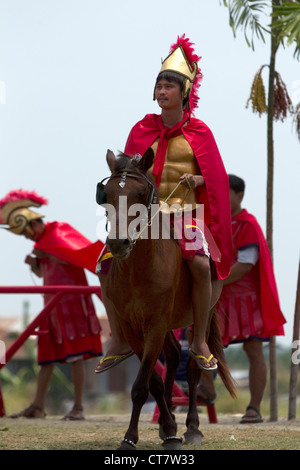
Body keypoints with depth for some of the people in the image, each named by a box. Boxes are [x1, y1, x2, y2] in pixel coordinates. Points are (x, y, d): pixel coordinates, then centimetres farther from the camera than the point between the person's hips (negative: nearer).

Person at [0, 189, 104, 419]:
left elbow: (73, 260, -17)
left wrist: (46, 254, -19)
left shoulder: (61, 231, -7)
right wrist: (34, 263, 3)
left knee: (75, 355, -8)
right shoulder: (41, 242, 15)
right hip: (52, 303, 8)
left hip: (71, 300, -8)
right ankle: (38, 406, 7)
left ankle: (78, 407, -7)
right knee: (47, 356, 6)